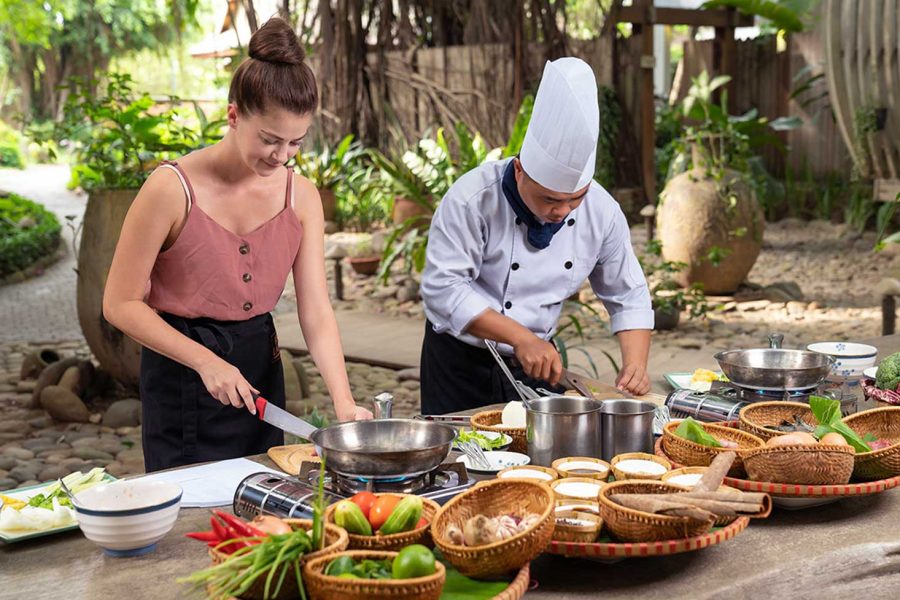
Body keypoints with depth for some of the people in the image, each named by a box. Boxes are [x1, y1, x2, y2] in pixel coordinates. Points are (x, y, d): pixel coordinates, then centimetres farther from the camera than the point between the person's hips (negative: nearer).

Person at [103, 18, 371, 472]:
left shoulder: (301, 197, -3)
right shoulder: (172, 189, -17)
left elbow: (316, 311, -7)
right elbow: (120, 304, -13)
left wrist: (343, 402, -19)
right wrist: (206, 362, -19)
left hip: (260, 363, 5)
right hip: (182, 377, -4)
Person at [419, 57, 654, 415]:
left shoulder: (602, 212, -9)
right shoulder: (472, 200, -23)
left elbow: (628, 298, 0)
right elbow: (444, 288, -25)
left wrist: (635, 365, -16)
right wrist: (520, 337, -31)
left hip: (538, 360, 4)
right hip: (462, 363, -3)